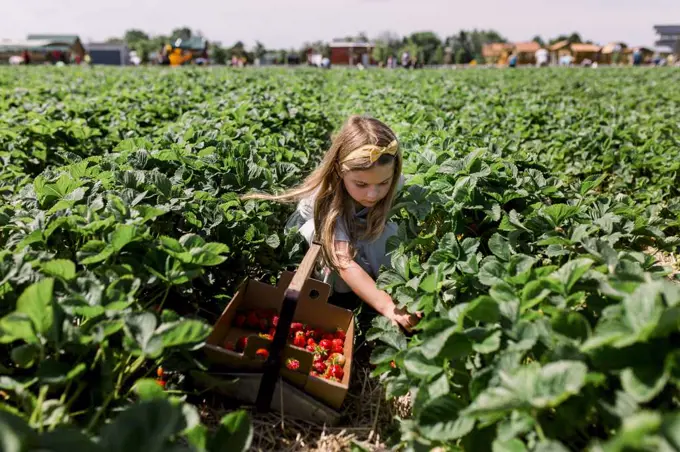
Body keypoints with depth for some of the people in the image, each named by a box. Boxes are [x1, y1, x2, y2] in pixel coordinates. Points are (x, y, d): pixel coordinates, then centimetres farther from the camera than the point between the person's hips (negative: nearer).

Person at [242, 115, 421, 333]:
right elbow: (345, 262, -50)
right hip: (315, 231, -3)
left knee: (389, 234, -27)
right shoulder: (328, 197, -41)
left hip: (361, 233, 4)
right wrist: (386, 306, -60)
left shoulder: (392, 183, -28)